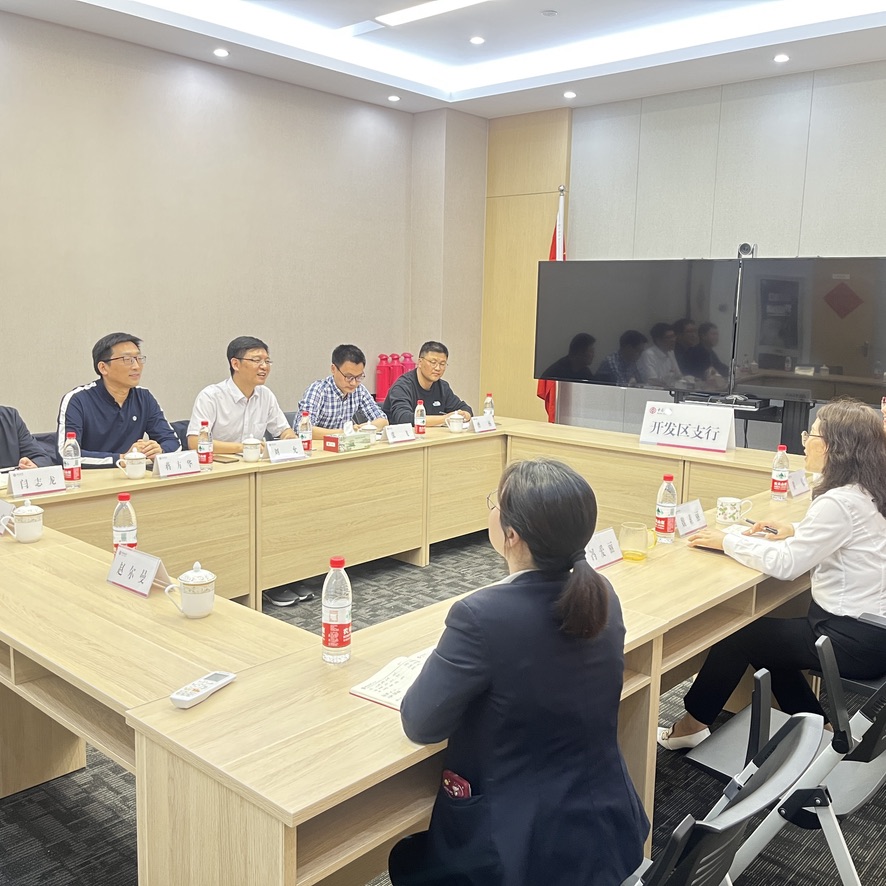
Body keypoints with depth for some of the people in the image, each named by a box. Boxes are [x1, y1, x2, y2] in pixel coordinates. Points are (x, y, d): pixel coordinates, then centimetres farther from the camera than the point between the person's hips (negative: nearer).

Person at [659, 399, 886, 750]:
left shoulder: (841, 502, -25)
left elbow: (785, 565, -21)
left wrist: (727, 541, -10)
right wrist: (796, 532, 8)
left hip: (855, 639, -9)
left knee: (738, 635, 3)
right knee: (768, 629, 22)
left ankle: (694, 723, 21)